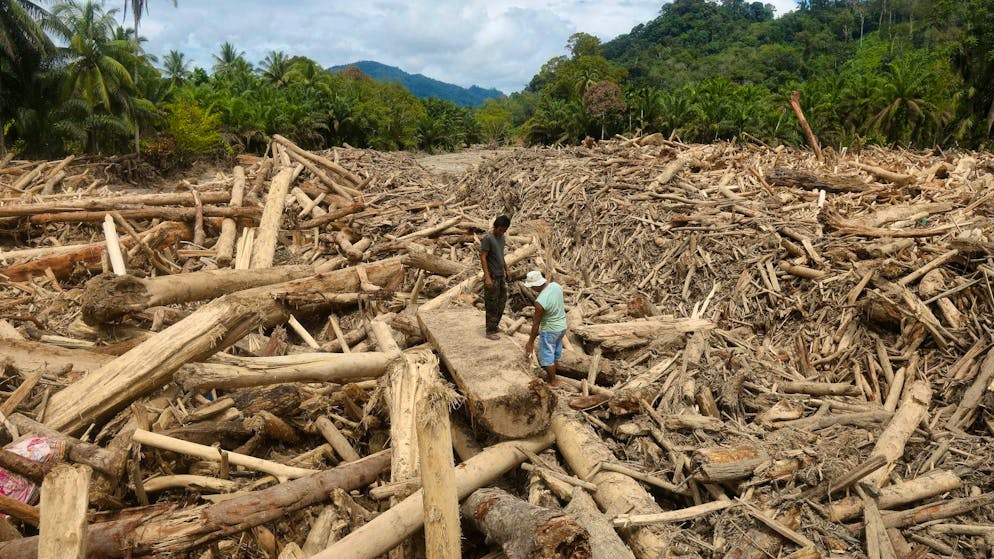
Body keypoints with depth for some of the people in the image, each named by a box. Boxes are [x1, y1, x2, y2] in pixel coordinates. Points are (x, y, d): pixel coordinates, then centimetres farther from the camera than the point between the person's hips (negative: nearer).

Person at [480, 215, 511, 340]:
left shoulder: (502, 237, 9)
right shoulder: (488, 239, -16)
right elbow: (483, 258, -18)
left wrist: (506, 270, 23)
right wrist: (487, 277, -23)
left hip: (501, 276, 8)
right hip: (492, 277, -8)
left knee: (502, 302, 16)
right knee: (492, 305, -1)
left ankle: (495, 325, 31)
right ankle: (490, 331, 8)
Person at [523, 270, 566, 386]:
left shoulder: (540, 301, -32)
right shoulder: (556, 285, -11)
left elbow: (536, 324, -21)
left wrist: (531, 342, -9)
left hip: (550, 330, -8)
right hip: (562, 326, 8)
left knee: (546, 357, 11)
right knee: (556, 352, 24)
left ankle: (553, 382, 24)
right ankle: (553, 373, 42)